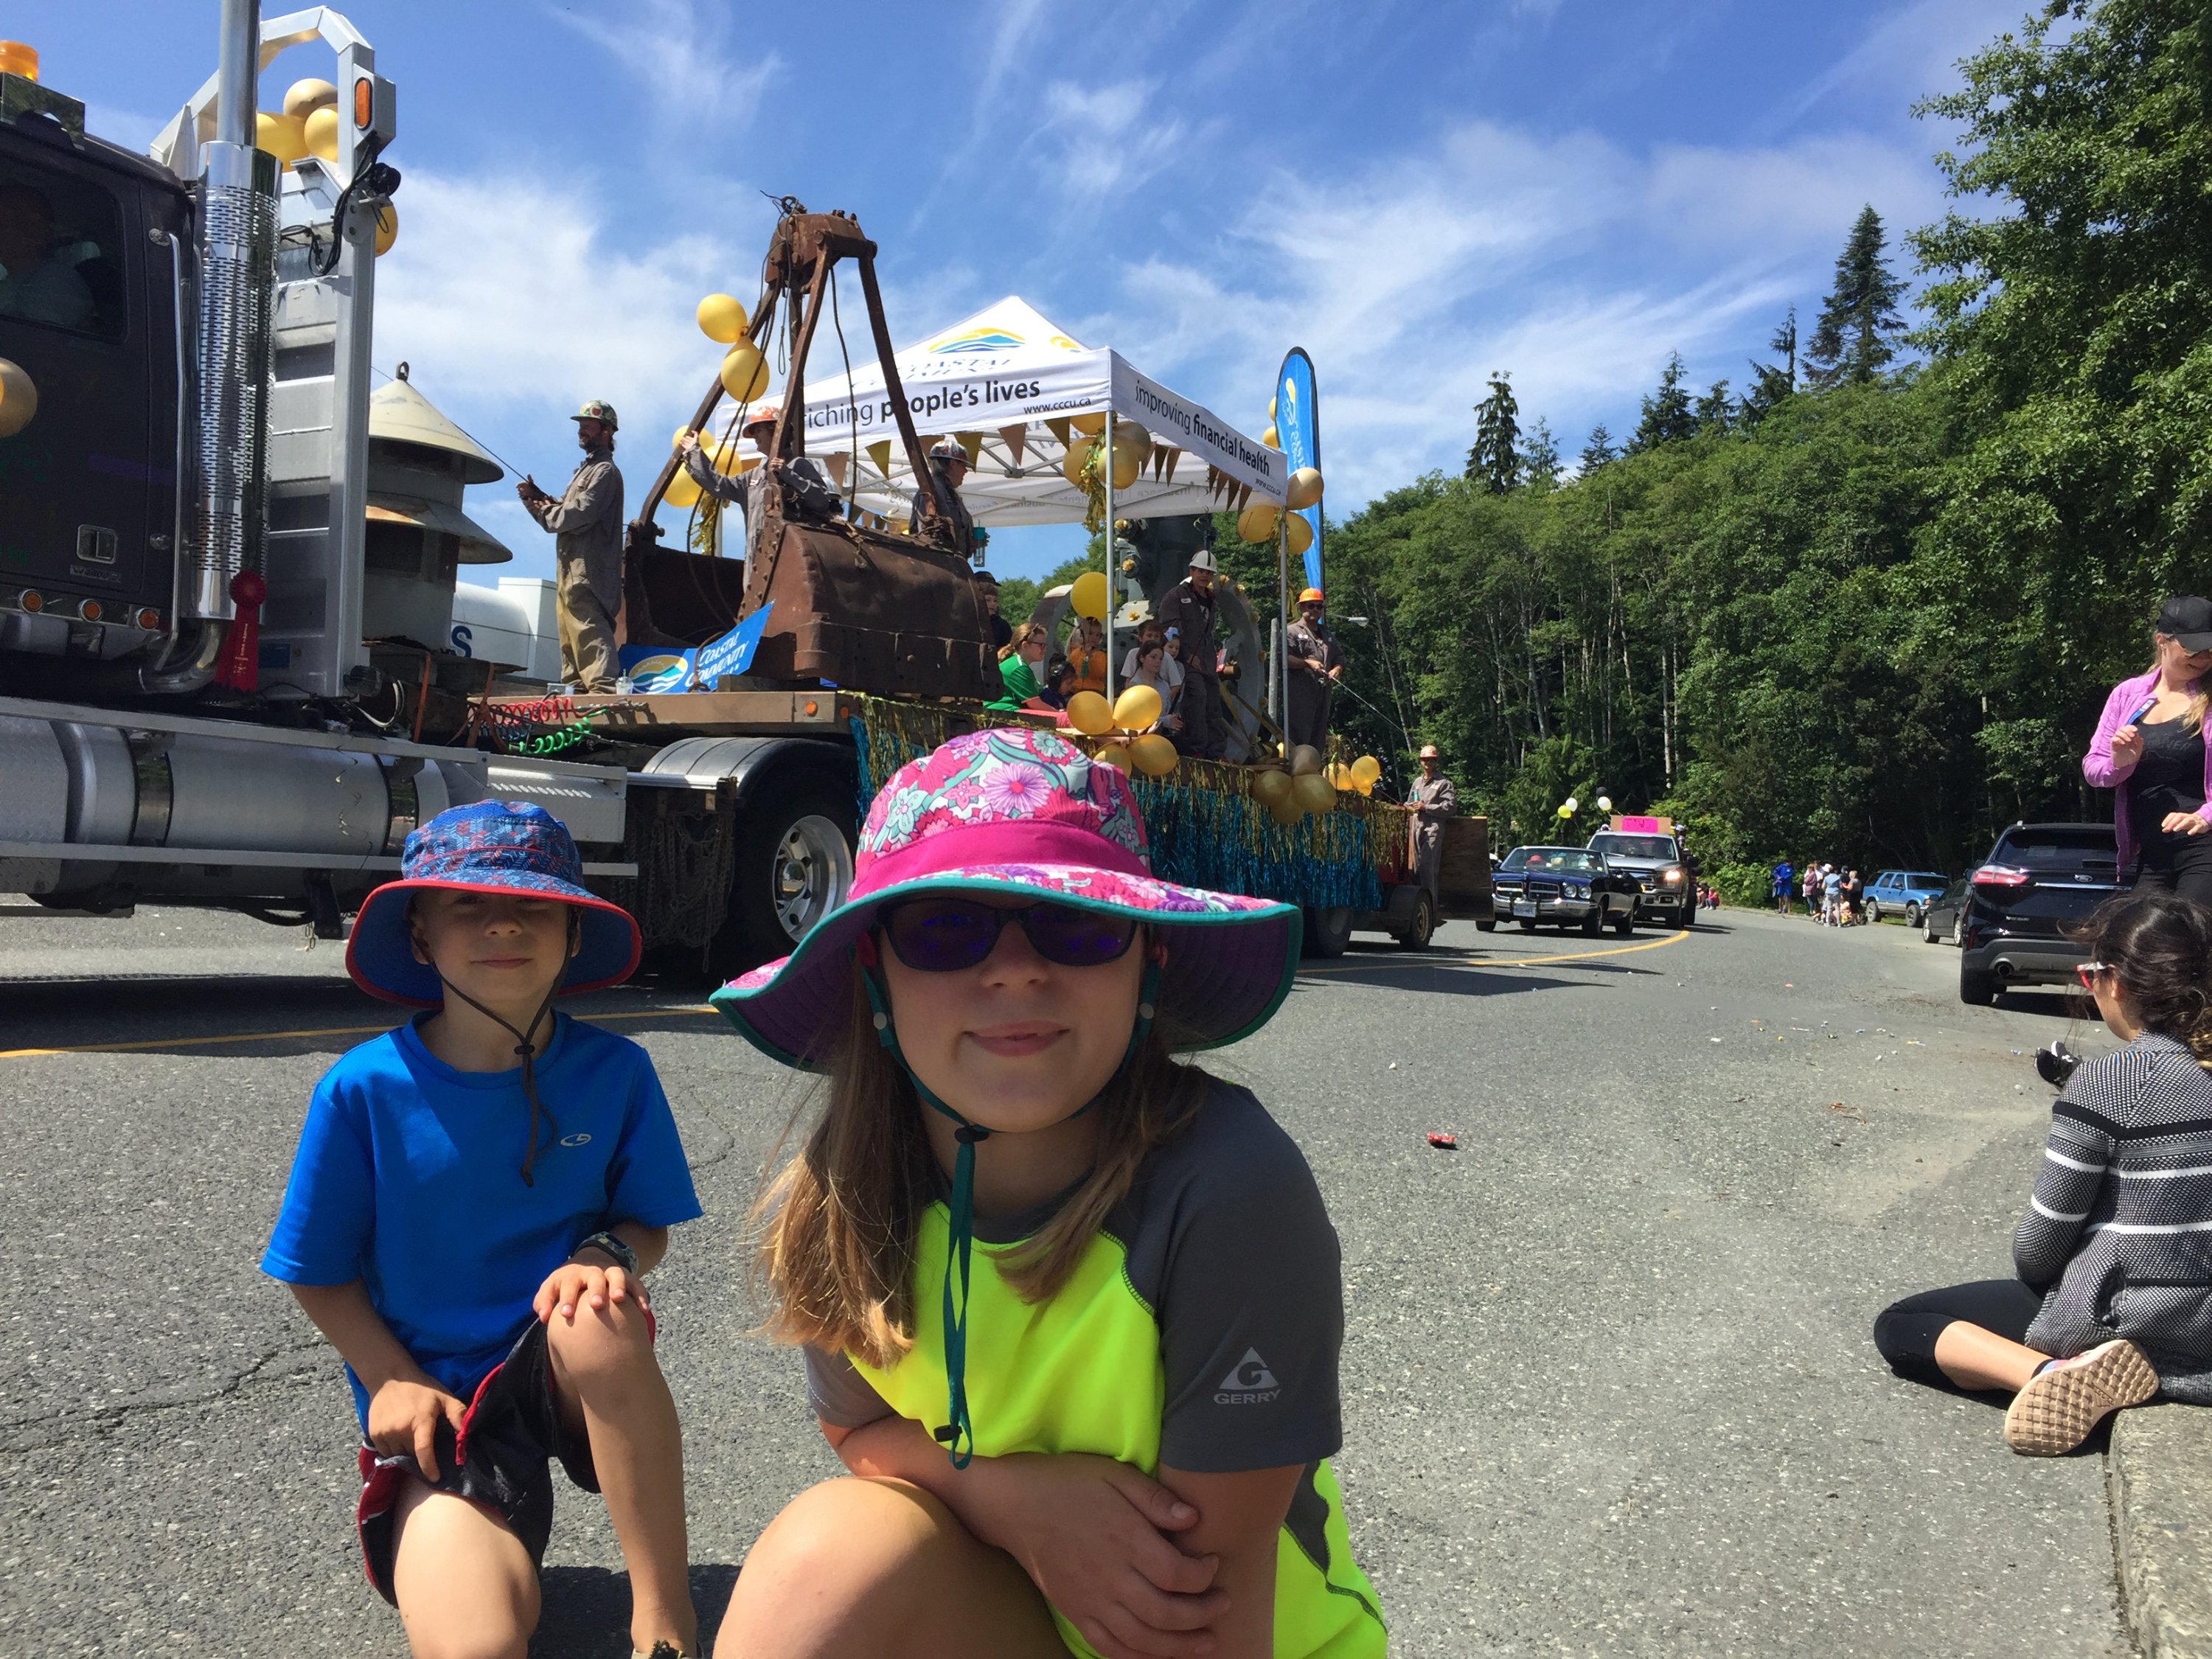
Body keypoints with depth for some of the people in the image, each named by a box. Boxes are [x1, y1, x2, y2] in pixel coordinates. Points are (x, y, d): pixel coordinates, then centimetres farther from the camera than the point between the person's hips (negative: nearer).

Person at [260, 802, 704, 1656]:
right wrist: (391, 1381, -12)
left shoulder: (614, 1072, -7)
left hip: (571, 1378, 2)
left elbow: (648, 1226, 3)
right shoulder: (365, 1088, -9)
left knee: (599, 1316, -37)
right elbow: (319, 1274, 1)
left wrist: (606, 1255, -20)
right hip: (436, 1402, -1)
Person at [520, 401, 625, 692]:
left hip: (587, 570, -10)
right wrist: (535, 497, 7)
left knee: (589, 631, -20)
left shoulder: (605, 471, -5)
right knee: (571, 636, 10)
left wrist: (546, 511, -3)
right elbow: (560, 516, 23)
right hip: (571, 569, 10)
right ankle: (575, 688, 13)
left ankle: (601, 687, -28)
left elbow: (579, 515, -18)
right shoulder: (584, 469, 26)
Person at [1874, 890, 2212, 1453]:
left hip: (2122, 1329, -8)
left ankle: (2055, 1374, -15)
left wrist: (2033, 1275, 7)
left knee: (1899, 1326, 5)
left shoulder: (2104, 1083, -20)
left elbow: (2040, 1245, -14)